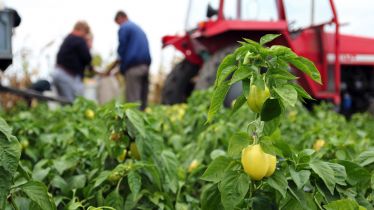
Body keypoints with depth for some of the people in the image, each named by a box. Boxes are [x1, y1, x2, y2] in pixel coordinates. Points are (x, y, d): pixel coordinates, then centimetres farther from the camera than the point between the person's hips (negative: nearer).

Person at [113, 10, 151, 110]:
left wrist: (122, 67, 8)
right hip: (146, 65, 8)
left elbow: (122, 48, -4)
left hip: (133, 65, -8)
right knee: (142, 99, 7)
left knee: (132, 99, -10)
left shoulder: (123, 28, 1)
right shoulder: (139, 28, 26)